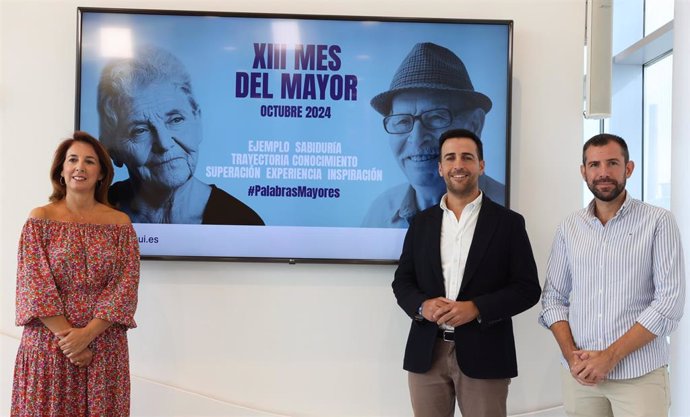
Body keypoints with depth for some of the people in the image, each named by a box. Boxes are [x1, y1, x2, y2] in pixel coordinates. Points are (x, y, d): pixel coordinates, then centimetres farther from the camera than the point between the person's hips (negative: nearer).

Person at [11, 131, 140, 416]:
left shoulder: (120, 223, 2)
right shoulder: (40, 219, 1)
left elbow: (126, 286, -5)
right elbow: (33, 284, -6)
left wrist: (86, 334, -15)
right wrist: (66, 336, -14)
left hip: (104, 347, 1)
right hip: (47, 345, 0)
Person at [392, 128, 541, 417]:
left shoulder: (508, 222, 1)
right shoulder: (422, 222, 9)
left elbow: (527, 288, -3)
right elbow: (402, 281, 10)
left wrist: (476, 308, -16)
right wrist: (422, 306, -11)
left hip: (484, 355, -2)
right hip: (426, 353, 3)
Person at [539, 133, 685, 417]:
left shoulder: (659, 222, -4)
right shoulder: (569, 227, 5)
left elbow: (669, 302, -10)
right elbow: (553, 297, 7)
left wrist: (610, 356, -14)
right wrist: (571, 355, -7)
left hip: (639, 375, -3)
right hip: (579, 373, 3)